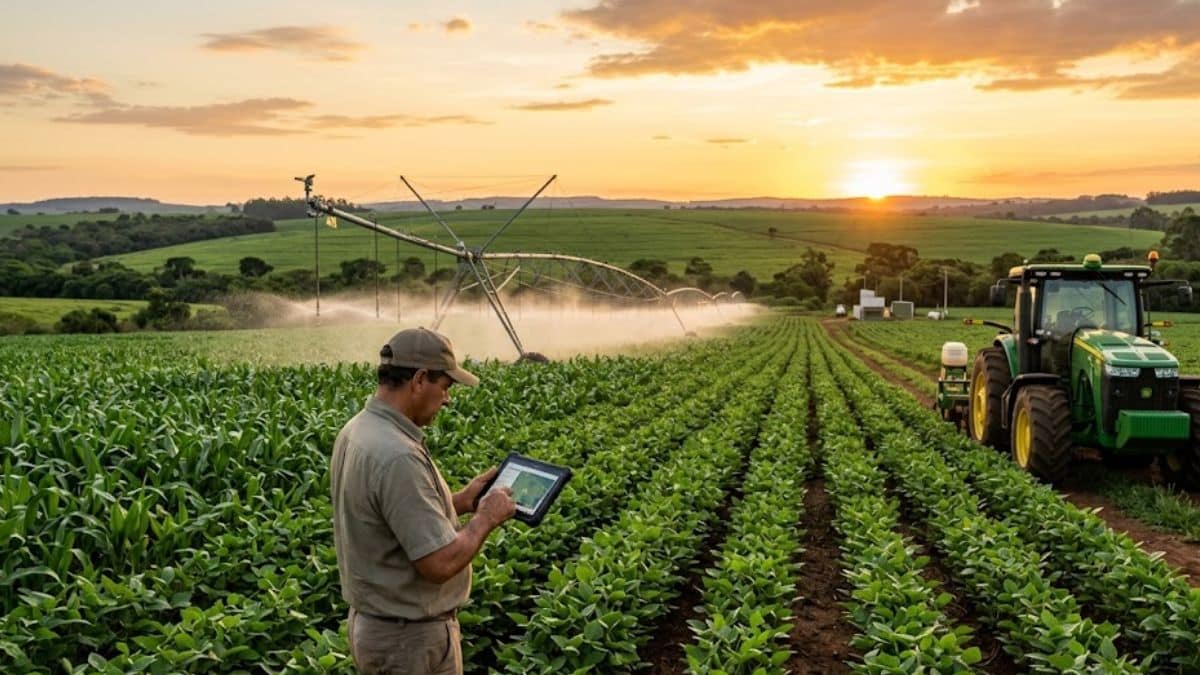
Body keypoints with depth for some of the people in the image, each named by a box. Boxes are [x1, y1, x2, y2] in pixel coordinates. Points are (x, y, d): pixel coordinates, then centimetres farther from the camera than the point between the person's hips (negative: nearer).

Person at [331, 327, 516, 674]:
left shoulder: (356, 431, 2)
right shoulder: (396, 457, -29)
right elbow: (440, 563, -28)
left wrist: (460, 502, 8)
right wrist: (486, 517, -13)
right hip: (411, 637, -9)